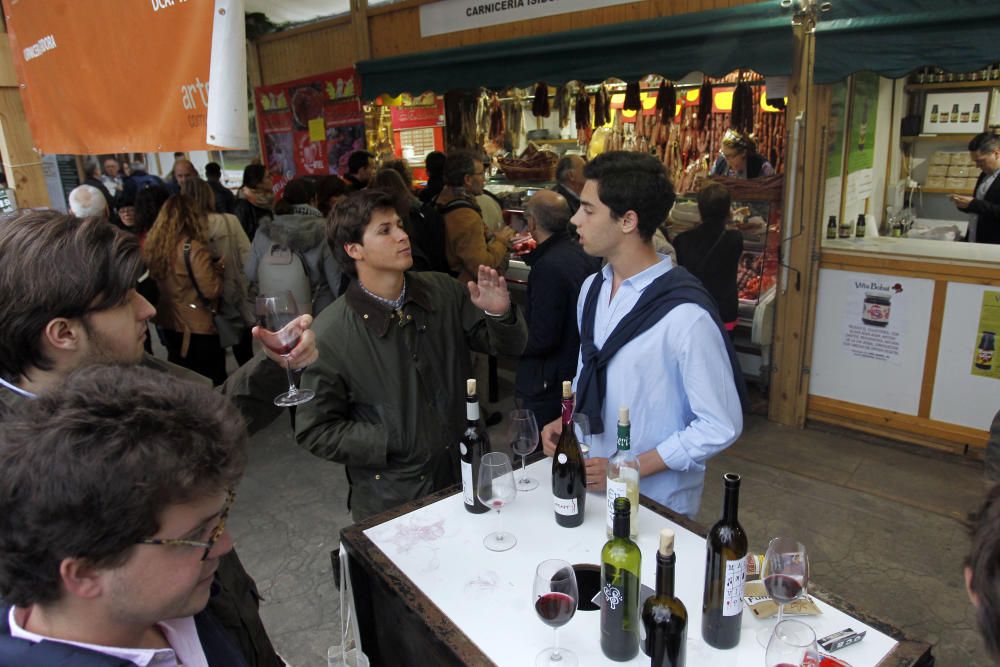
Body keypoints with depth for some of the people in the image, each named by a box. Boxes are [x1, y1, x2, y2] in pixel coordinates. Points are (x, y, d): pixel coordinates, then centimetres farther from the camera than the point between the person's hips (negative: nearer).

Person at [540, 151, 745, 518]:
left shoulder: (686, 314, -25)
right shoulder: (592, 289, -2)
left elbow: (721, 427, -19)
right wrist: (566, 420, -2)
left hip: (656, 501, -6)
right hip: (591, 482, 6)